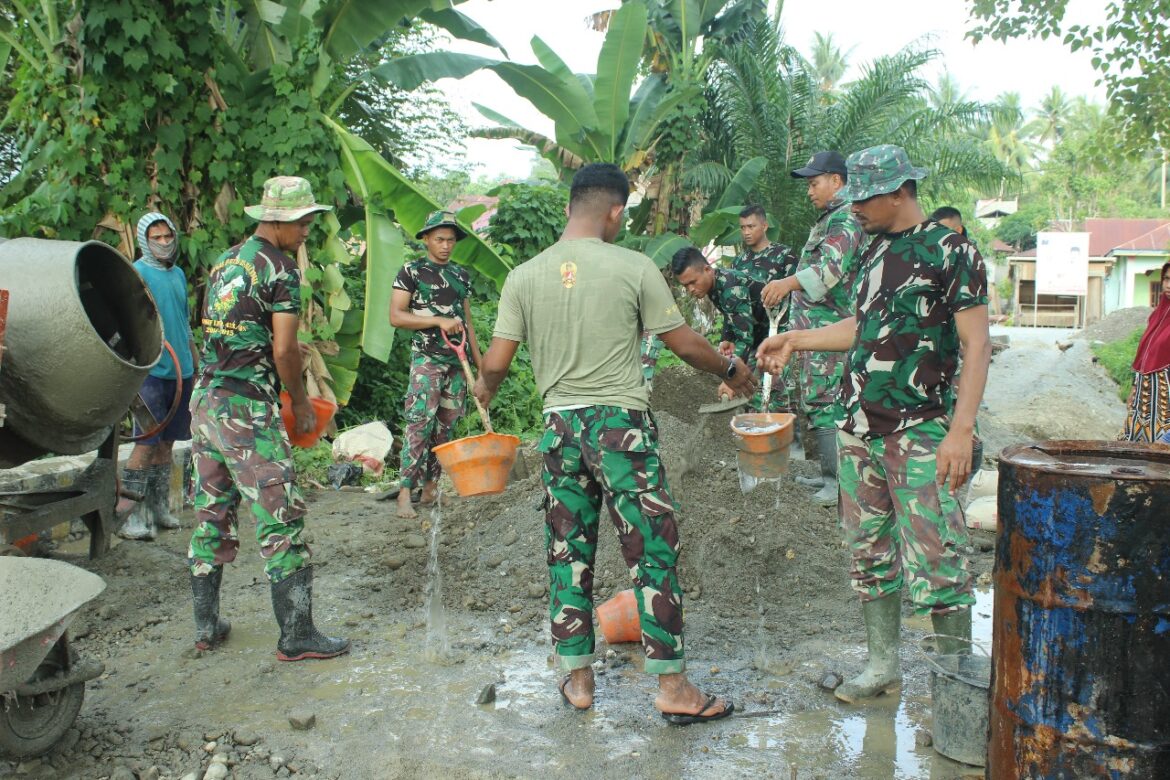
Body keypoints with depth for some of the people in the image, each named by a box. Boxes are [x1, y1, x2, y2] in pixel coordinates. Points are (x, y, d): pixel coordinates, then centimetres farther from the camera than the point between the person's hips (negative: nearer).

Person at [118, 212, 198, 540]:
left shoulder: (178, 273, 15)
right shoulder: (137, 273, -7)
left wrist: (196, 365, 21)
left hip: (181, 372, 7)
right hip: (152, 371, -7)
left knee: (167, 441, 12)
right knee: (147, 442, -8)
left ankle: (159, 508, 20)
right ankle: (132, 516, -3)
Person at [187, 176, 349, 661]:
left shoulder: (225, 261, 16)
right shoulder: (280, 267, -9)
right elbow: (283, 350, -12)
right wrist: (301, 403, 2)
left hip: (205, 399, 9)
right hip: (248, 408, -9)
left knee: (212, 516, 15)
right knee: (280, 520, -3)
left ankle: (207, 626, 23)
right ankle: (297, 635, 2)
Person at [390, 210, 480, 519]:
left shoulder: (461, 274, 16)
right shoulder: (411, 271, 0)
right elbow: (396, 316, -8)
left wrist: (481, 363, 16)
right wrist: (440, 320, -16)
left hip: (457, 361, 5)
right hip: (427, 358, -5)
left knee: (445, 427, 6)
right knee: (419, 423, -14)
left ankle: (430, 488, 14)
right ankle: (405, 493, -11)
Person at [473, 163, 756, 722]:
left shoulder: (524, 277, 2)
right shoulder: (634, 268, -6)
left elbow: (497, 362, 0)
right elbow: (684, 344, 0)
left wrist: (486, 389, 23)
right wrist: (731, 370, 18)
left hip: (560, 426, 4)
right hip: (622, 423, -3)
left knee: (568, 553, 13)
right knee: (652, 551, 4)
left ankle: (577, 678, 22)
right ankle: (673, 687, 9)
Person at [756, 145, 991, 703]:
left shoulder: (952, 252, -7)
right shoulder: (875, 251, 15)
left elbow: (977, 347, -11)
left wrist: (961, 431, -19)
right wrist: (795, 340, 22)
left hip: (919, 432, -7)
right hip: (858, 428, 7)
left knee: (935, 562, -6)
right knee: (869, 553, 12)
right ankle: (882, 665, 24)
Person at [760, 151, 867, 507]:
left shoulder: (845, 219, -13)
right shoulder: (828, 219, 21)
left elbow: (832, 268, -29)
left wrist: (789, 283, -42)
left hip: (829, 327, -11)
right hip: (816, 325, 11)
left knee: (823, 402, -12)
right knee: (818, 400, 13)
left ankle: (840, 479, -9)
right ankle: (829, 473, 21)